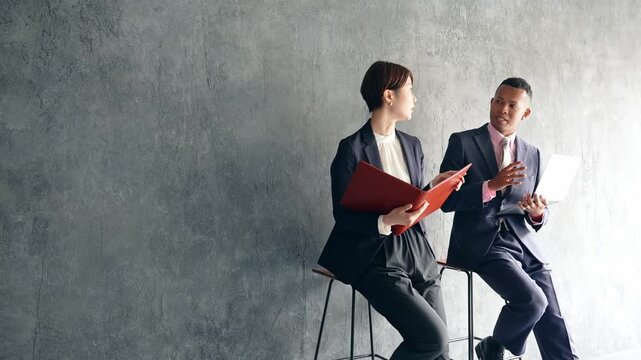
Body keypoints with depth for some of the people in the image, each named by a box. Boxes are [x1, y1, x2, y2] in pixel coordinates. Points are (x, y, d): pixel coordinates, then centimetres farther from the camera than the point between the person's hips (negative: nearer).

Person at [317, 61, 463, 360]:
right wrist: (385, 222, -26)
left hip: (417, 251, 7)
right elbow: (344, 216, -12)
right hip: (377, 257, -7)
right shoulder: (352, 148, -10)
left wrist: (435, 186, -2)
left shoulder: (412, 145, 12)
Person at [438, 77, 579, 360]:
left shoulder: (533, 155, 13)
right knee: (532, 300, -21)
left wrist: (538, 213, -9)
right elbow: (445, 200, -9)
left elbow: (537, 217, 16)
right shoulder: (463, 142, -1)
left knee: (552, 322, -3)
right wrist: (491, 186, -20)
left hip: (523, 244, 5)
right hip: (481, 244, -5)